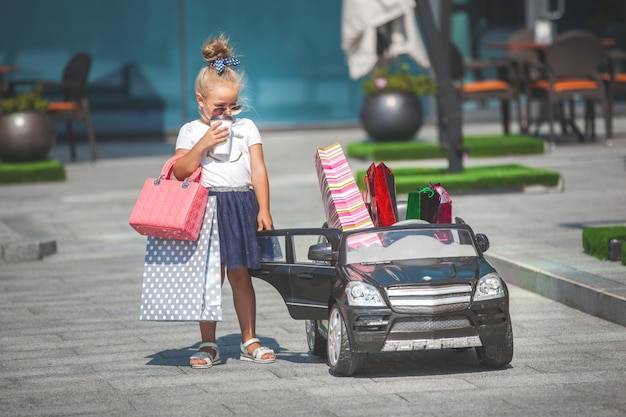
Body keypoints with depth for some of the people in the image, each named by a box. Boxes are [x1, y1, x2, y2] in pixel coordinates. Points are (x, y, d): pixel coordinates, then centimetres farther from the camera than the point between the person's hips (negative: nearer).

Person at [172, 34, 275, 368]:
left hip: (243, 205, 2)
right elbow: (180, 172, -5)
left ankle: (249, 341, 14)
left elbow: (258, 170, 5)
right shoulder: (191, 131, 5)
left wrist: (263, 209, -4)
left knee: (240, 275, 6)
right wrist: (203, 144, -15)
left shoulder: (246, 128, 9)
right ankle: (208, 345, 4)